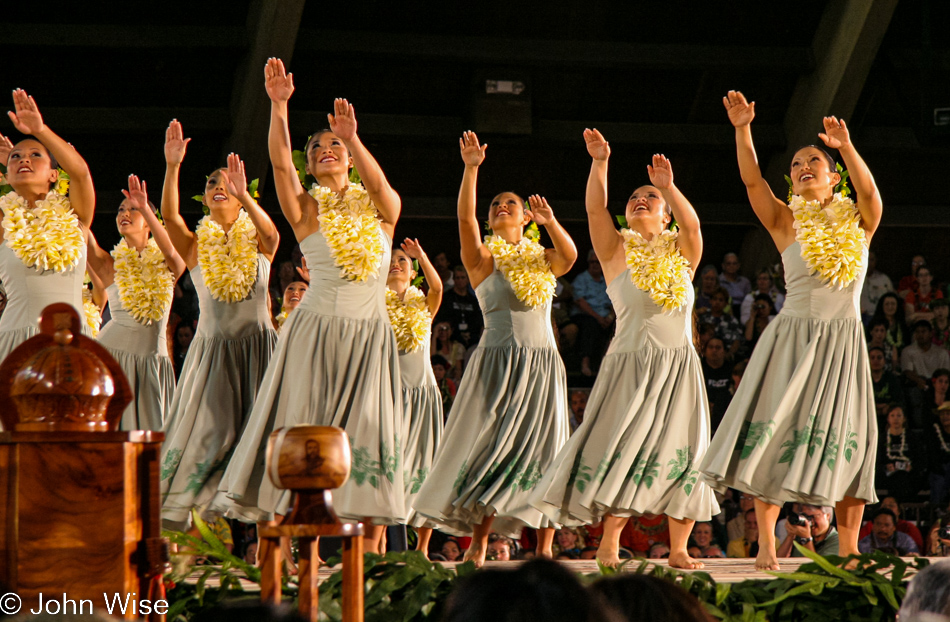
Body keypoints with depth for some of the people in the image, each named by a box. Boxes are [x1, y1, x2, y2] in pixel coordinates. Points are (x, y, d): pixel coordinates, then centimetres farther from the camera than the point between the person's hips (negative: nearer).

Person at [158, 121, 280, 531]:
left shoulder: (258, 242, 5)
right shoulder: (196, 246, 7)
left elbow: (271, 232, -20)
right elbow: (169, 215, -12)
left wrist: (243, 194, -37)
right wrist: (172, 167, -27)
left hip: (255, 345, -1)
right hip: (212, 348, 1)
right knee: (208, 427, -6)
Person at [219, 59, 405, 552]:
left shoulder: (380, 209, 9)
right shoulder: (306, 209, 5)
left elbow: (379, 184, -14)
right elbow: (279, 162, -10)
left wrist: (352, 138, -29)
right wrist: (278, 107, -24)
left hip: (370, 335, 1)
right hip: (315, 331, -1)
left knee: (371, 435, -1)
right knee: (300, 430, -6)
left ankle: (372, 545, 1)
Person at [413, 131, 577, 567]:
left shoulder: (542, 259, 14)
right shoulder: (482, 258, 6)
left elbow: (570, 256, -7)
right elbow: (464, 219, -11)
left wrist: (548, 220, -21)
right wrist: (471, 169, -20)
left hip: (543, 363, 3)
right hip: (498, 362, -3)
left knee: (542, 451, -1)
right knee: (493, 447, -7)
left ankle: (544, 548, 0)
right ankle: (478, 544, -5)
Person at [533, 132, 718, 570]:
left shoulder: (680, 254, 11)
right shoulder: (616, 252, 7)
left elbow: (692, 225, -9)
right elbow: (595, 210, -6)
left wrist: (668, 187, -22)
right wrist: (599, 163, -17)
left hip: (679, 366, 2)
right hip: (631, 365, -2)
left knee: (683, 456, 0)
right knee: (623, 450, -7)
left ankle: (678, 549, 4)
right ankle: (609, 544, -2)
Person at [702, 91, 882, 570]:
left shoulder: (858, 222, 7)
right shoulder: (787, 223, 5)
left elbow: (869, 191, -14)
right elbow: (752, 180, -8)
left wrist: (846, 147, -29)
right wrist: (742, 130, -20)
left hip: (844, 342, 1)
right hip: (793, 338, -1)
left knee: (848, 444, 1)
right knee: (775, 439, -6)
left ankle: (849, 550, 7)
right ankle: (766, 544, -1)